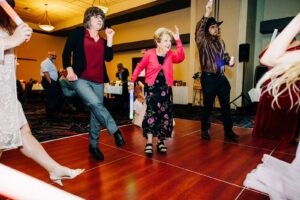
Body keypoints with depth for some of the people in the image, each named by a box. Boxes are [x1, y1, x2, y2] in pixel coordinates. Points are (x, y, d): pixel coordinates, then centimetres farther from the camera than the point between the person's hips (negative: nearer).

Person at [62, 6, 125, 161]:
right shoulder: (78, 32, 5)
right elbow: (66, 52, 0)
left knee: (95, 112, 4)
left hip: (98, 81, 5)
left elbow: (108, 57, 4)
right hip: (81, 79, -5)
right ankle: (115, 131, -11)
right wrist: (69, 70, -13)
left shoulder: (102, 40, 18)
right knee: (96, 104, -27)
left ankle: (93, 146, 15)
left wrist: (109, 39, 1)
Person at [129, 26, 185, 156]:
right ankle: (149, 142, -5)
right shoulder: (150, 53, -7)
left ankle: (161, 141, 19)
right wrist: (132, 81, 4)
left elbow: (181, 57, -20)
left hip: (165, 88, 4)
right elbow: (139, 67, 2)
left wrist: (178, 41, -25)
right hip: (151, 87, -3)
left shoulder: (171, 55, 1)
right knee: (151, 112, -13)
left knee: (165, 113, 4)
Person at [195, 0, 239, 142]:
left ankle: (228, 131, 22)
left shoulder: (220, 42, 14)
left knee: (226, 105, 9)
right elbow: (198, 31, -24)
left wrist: (229, 61, 2)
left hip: (221, 77, 6)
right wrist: (206, 15, -34)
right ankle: (205, 130, 21)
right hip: (208, 78, -6)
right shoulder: (203, 42, -5)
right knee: (208, 106, 4)